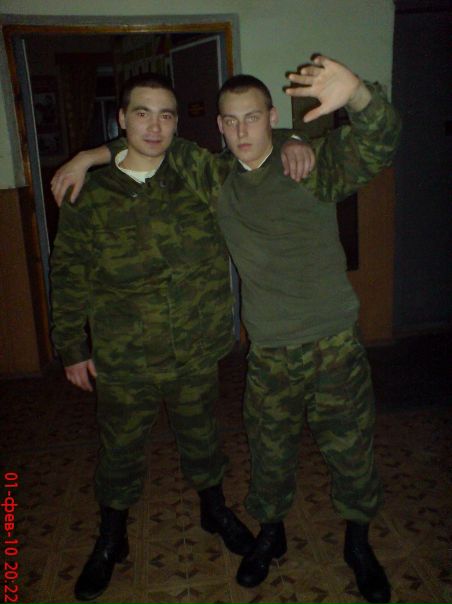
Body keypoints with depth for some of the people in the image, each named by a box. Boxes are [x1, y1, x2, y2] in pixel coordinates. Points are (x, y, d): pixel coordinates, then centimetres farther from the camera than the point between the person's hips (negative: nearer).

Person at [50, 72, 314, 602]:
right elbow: (69, 277, 0)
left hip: (198, 354, 2)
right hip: (123, 362, -1)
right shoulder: (89, 197, -8)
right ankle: (111, 541, 44)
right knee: (120, 452, 17)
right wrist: (72, 348, 3)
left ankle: (215, 511, 52)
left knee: (200, 437, 22)